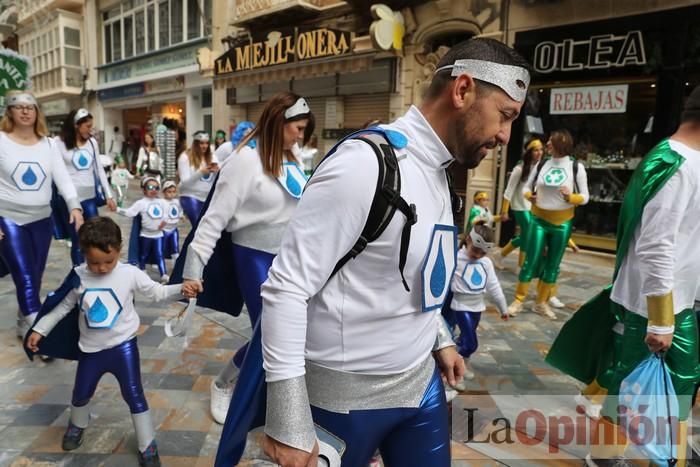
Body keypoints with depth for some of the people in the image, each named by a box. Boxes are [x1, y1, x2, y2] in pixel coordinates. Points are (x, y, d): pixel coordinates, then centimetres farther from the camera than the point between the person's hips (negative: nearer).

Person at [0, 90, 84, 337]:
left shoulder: (48, 144, 5)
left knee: (35, 277, 12)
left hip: (42, 219, 4)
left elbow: (63, 178, -3)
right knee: (25, 278, -9)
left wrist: (74, 206, -18)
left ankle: (25, 325, 30)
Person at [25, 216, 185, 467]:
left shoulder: (130, 274, -16)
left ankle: (148, 446, 16)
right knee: (81, 393, 21)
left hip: (123, 346, -3)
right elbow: (63, 306, 5)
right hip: (91, 349, 3)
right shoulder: (78, 277, -9)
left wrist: (182, 289, -30)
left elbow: (157, 292, -12)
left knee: (134, 395, 0)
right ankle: (77, 424, 56)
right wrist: (40, 329, 9)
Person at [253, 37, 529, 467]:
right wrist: (290, 426, -21)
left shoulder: (438, 171, 5)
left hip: (421, 382, 8)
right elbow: (286, 288, -24)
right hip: (346, 398, -7)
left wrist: (440, 339, 16)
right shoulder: (367, 163, -23)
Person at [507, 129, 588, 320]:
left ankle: (542, 303, 21)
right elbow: (527, 187, 9)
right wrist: (529, 196, -13)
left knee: (553, 265, 8)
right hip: (538, 220, 0)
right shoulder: (541, 165, 0)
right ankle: (518, 300, 9)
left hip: (562, 223, 0)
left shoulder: (576, 167, -5)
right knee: (530, 261, -1)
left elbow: (585, 197, -3)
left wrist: (570, 197, -24)